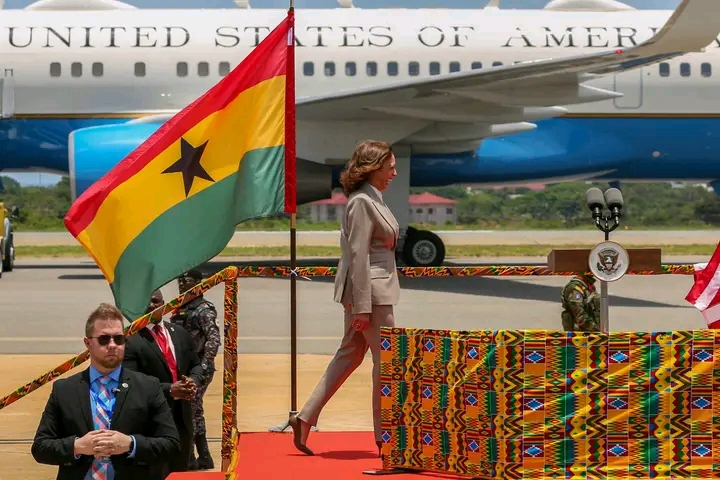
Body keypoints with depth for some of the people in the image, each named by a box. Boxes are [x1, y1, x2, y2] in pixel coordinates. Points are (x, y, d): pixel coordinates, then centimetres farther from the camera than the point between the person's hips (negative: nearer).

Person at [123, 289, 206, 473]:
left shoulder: (180, 333, 11)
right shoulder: (131, 341, -12)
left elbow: (195, 365, 18)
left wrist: (193, 380, -6)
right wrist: (169, 390, -25)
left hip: (182, 417, 7)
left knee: (181, 472, 17)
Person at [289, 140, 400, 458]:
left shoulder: (370, 199, 15)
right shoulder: (362, 202, -16)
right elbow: (358, 256, -20)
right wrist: (362, 308, -21)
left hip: (375, 288, 10)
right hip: (370, 290, -10)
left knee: (350, 355, 13)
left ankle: (305, 419, 15)